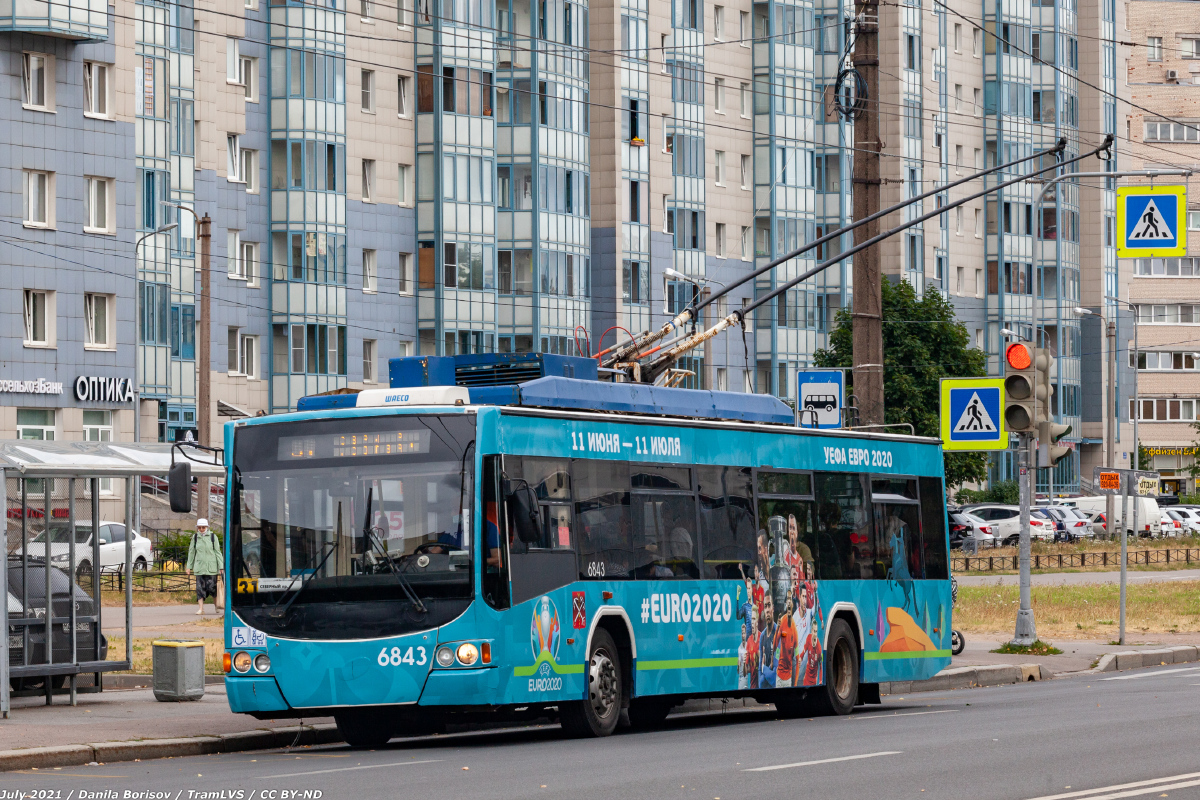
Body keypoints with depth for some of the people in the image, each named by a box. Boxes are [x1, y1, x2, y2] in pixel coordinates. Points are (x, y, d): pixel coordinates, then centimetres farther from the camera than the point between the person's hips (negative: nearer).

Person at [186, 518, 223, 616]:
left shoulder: (212, 537, 4)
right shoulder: (195, 537, 9)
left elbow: (217, 552, 5)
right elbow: (191, 552, 14)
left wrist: (221, 566, 2)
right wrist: (189, 567, 11)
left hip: (211, 567, -2)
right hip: (199, 566, 2)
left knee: (212, 586, -2)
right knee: (200, 587, -4)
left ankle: (217, 606, 17)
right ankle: (201, 608, -2)